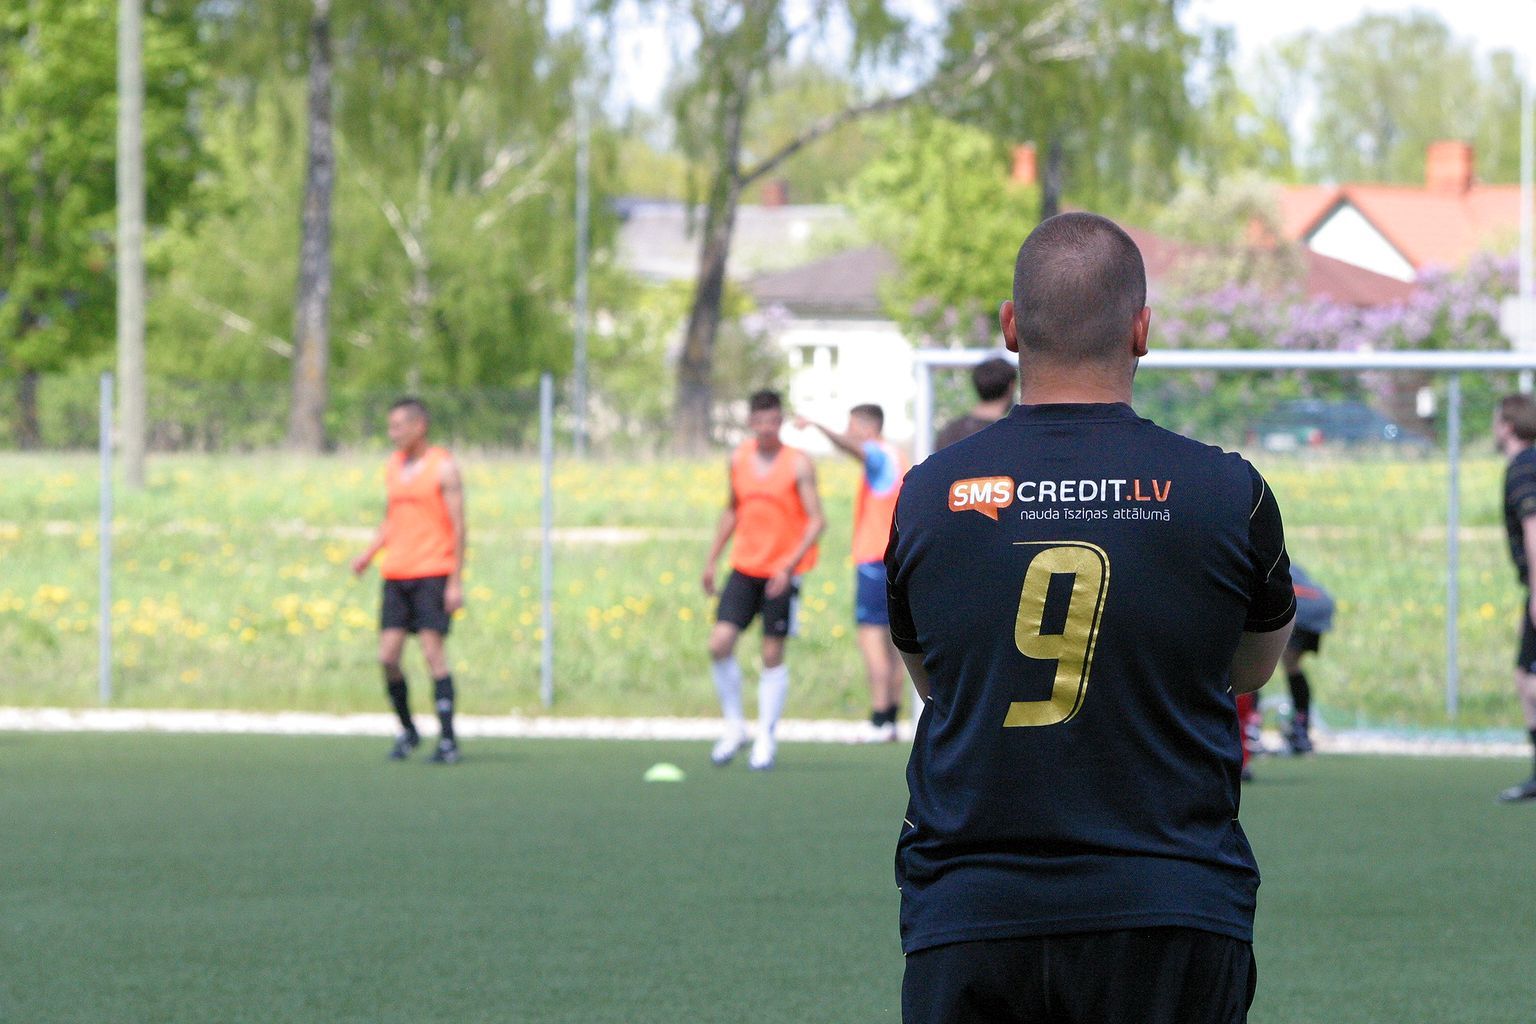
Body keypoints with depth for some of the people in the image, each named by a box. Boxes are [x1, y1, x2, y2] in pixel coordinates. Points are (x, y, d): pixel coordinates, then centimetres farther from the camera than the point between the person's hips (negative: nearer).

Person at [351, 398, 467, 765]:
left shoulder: (443, 468, -5)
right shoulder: (393, 466, 14)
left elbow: (458, 527, -6)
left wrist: (456, 583, -11)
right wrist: (369, 554, 6)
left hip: (433, 574, -6)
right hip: (396, 574, 6)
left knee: (433, 652, -10)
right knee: (387, 657, -2)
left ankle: (448, 741, -6)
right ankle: (407, 731, 16)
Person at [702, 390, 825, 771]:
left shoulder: (798, 464, -8)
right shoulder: (739, 460, 6)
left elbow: (816, 520, -12)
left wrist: (790, 564, -22)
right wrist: (712, 558, 17)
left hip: (782, 573, -3)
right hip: (744, 568, 4)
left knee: (773, 654, 0)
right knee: (719, 643, -10)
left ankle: (766, 739, 11)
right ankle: (734, 725, 7)